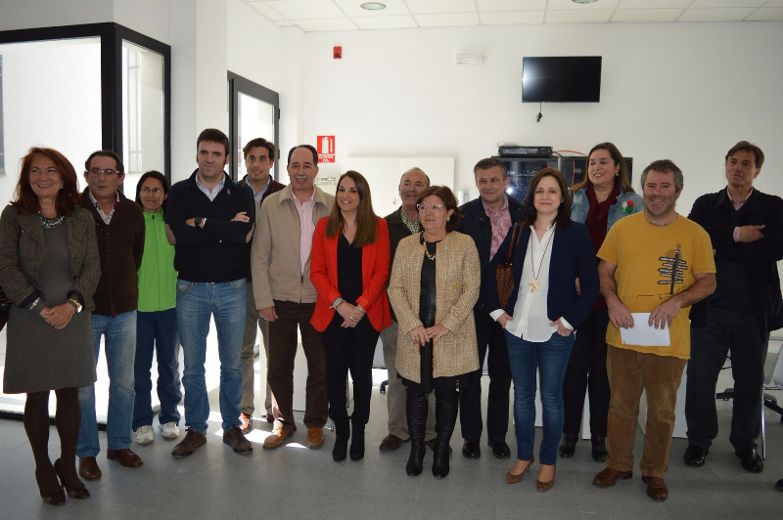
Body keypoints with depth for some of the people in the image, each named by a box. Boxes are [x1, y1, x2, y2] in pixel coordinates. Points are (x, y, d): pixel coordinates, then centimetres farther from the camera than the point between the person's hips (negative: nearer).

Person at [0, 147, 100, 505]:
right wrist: (41, 308, -13)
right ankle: (44, 470, 24)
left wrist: (72, 305, -12)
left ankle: (68, 467, 24)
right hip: (30, 321, -2)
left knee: (69, 395, 8)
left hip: (72, 318, 2)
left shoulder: (82, 219, 3)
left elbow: (92, 268, 1)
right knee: (37, 397, 9)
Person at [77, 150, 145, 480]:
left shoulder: (132, 212, 1)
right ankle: (86, 452, 21)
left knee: (124, 382, 12)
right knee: (82, 384, 6)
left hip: (124, 310, 3)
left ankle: (119, 444, 28)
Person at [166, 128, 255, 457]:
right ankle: (195, 429, 23)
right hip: (191, 288, 0)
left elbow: (243, 233, -17)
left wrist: (201, 224, -14)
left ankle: (232, 427, 24)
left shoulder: (241, 194, 1)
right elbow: (180, 234, -16)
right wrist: (226, 229, -16)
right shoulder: (180, 192, 1)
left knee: (231, 364, 10)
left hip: (232, 288, 0)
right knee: (193, 365, 9)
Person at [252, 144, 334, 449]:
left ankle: (315, 423, 28)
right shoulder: (271, 205, 0)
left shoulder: (332, 206, -1)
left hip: (319, 299, 0)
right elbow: (260, 256, 0)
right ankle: (282, 422, 28)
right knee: (279, 367, 9)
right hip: (281, 299, 0)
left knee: (320, 366, 10)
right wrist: (263, 300, -4)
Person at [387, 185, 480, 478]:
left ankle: (442, 451, 26)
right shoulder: (406, 245, 5)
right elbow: (395, 288, 1)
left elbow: (471, 289, -7)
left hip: (452, 337, -2)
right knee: (415, 391, 9)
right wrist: (412, 325, -11)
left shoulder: (464, 244, -3)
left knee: (446, 393, 9)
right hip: (414, 336, 2)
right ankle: (416, 449, 27)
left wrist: (446, 325, -15)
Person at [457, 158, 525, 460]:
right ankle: (471, 436, 26)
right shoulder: (463, 215, -7)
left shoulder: (523, 215, 0)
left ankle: (498, 435, 30)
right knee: (470, 374, 10)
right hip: (473, 307, -2)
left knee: (502, 375, 14)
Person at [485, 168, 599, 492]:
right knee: (522, 394, 14)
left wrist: (569, 320, -10)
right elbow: (491, 270, 11)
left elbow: (590, 284, -6)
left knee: (551, 397, 10)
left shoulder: (575, 233, -5)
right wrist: (497, 311, 6)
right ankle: (524, 455, 32)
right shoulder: (519, 232, 4)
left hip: (555, 332, -3)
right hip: (517, 330, 3)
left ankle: (548, 461, 28)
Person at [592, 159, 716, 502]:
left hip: (669, 341, -1)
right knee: (621, 406, 15)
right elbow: (604, 271, 7)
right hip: (623, 336, 1)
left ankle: (654, 471, 33)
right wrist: (612, 300, -12)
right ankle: (619, 464, 34)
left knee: (662, 412, 13)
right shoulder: (622, 227, 1)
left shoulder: (695, 234, -3)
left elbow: (708, 281, 1)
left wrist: (677, 301, -16)